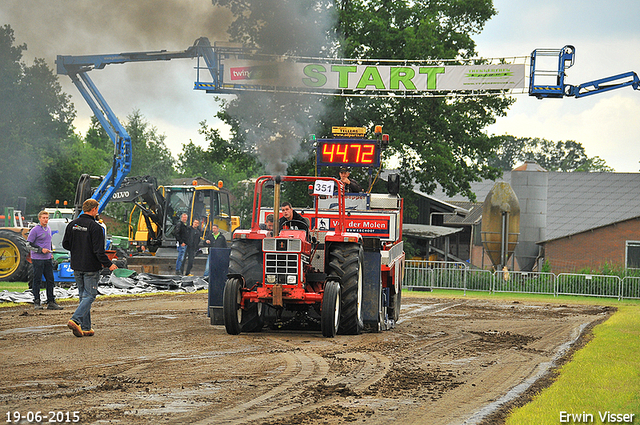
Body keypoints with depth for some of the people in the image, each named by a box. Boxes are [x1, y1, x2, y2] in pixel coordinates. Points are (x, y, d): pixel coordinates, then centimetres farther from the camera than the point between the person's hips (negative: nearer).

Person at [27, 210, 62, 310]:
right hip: (37, 259, -6)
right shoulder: (35, 230, -8)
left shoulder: (48, 229, 13)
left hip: (48, 259, 6)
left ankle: (51, 302, 9)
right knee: (37, 280, -2)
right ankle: (36, 302, 5)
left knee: (50, 280, 4)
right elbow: (29, 244, -8)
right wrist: (41, 250, -15)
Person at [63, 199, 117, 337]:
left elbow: (65, 244, 10)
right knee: (89, 296, -2)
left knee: (83, 296, 13)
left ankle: (86, 328, 13)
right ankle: (75, 320, -19)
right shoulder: (95, 227, -16)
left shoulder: (72, 225, 5)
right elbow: (99, 250, -18)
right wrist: (109, 264, -9)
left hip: (77, 267, 7)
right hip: (91, 267, -7)